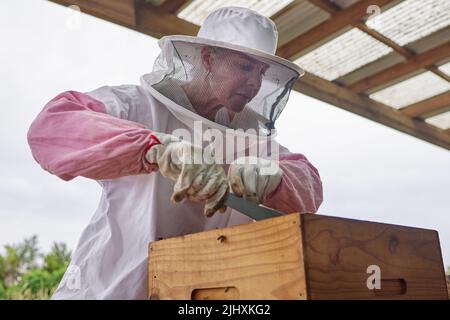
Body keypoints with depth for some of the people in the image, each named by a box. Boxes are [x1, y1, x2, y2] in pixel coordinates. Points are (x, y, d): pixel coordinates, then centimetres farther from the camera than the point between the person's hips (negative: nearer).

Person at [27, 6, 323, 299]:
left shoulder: (252, 134, 7)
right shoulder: (141, 105, -7)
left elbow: (309, 188, -3)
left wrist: (270, 176, -24)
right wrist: (154, 147, -35)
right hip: (112, 287, -3)